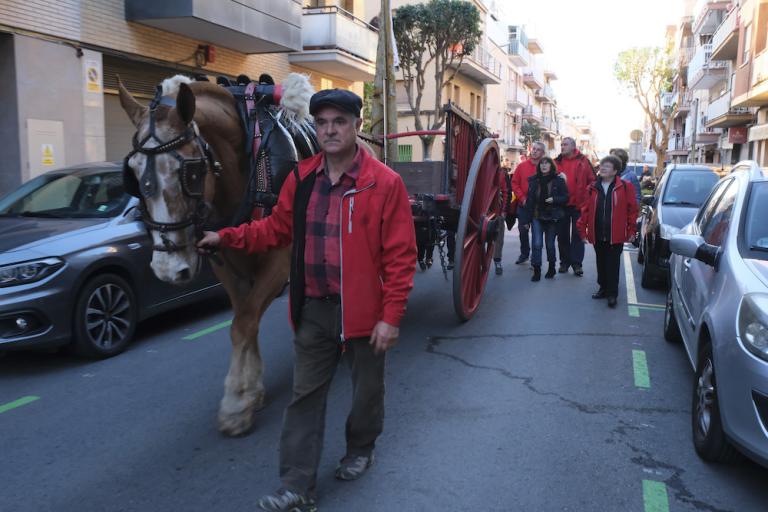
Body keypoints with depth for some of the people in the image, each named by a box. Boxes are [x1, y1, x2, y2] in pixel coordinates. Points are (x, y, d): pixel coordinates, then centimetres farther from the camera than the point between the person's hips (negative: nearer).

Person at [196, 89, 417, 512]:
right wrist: (226, 237, -1)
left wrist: (391, 316, -16)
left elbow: (400, 255, -14)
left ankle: (360, 449, 46)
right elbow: (277, 229, 10)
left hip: (364, 310, -3)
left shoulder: (385, 183, -13)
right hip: (313, 309, 4)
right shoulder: (301, 179, 1)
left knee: (366, 388, 17)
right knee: (305, 396, 8)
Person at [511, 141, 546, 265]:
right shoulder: (522, 166, 2)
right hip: (523, 204, 2)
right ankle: (524, 253, 29)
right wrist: (522, 198, -9)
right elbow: (514, 183, 1)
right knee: (523, 229, 10)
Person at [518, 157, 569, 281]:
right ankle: (536, 271, 0)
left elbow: (565, 197, 0)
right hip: (536, 216, 1)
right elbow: (529, 199, 4)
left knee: (550, 244, 11)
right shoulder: (533, 180, 3)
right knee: (536, 244, -7)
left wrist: (554, 199, -20)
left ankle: (551, 268, 31)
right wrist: (526, 219, 1)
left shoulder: (558, 180, -3)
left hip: (552, 218, -1)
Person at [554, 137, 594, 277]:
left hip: (579, 204, -2)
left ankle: (577, 263, 8)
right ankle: (564, 262, 20)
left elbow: (592, 181, -1)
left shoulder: (583, 161, -2)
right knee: (562, 234, 9)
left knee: (577, 234, 4)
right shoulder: (557, 162, 4)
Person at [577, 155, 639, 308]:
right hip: (597, 235, 4)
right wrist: (582, 230, 0)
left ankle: (612, 293, 11)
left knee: (612, 265, 2)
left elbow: (632, 209, -4)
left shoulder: (625, 187, -5)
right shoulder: (593, 188, 5)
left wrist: (631, 230, -5)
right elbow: (586, 210, 4)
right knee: (601, 264, 15)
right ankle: (603, 288, 29)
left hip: (615, 235, -4)